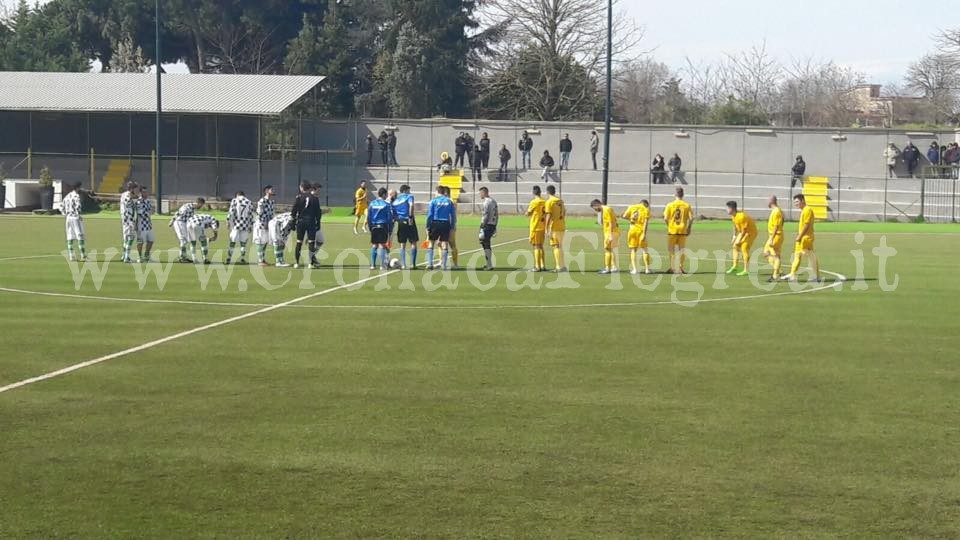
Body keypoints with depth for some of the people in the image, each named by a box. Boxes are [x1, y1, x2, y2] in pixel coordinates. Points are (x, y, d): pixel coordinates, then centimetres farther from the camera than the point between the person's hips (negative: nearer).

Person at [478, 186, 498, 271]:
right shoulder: (494, 202, 16)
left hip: (487, 225, -9)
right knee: (487, 244, 18)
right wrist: (495, 227, 21)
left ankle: (489, 265, -7)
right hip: (493, 225, 9)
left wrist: (482, 226, -17)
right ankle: (489, 263, 23)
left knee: (486, 244, -5)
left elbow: (485, 215, -18)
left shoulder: (485, 202, -12)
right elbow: (497, 215, 18)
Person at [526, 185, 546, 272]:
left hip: (535, 227, -6)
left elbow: (527, 214, -5)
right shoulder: (545, 202, 5)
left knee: (536, 246, -3)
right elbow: (546, 215, 11)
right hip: (543, 228, 6)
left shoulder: (534, 202, -12)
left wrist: (528, 207, 11)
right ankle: (543, 266, 15)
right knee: (540, 246, 15)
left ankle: (537, 267, -5)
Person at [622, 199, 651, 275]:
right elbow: (646, 222, -7)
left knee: (633, 250, 7)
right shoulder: (646, 209, 2)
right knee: (644, 249, 7)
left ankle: (634, 269, 0)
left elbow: (624, 216, 0)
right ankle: (647, 269, 6)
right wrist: (644, 233, -12)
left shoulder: (632, 207, 9)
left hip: (632, 230, 2)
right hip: (641, 230, -2)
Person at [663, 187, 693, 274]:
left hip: (672, 231, -1)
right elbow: (691, 218, -6)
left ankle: (672, 268, 4)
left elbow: (665, 219, -8)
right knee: (682, 250, 11)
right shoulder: (687, 205, -1)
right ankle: (681, 268, 11)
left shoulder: (670, 205, -5)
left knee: (671, 250, 9)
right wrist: (689, 228, 6)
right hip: (683, 230, 1)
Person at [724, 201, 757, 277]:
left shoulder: (741, 216, -31)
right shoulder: (733, 216, -2)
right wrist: (734, 236, 8)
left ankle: (746, 270, -11)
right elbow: (735, 226, 13)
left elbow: (744, 230, -25)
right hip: (742, 232, 10)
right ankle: (735, 266, 18)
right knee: (735, 246, 9)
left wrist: (739, 240, -18)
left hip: (751, 232, -10)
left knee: (744, 248, -15)